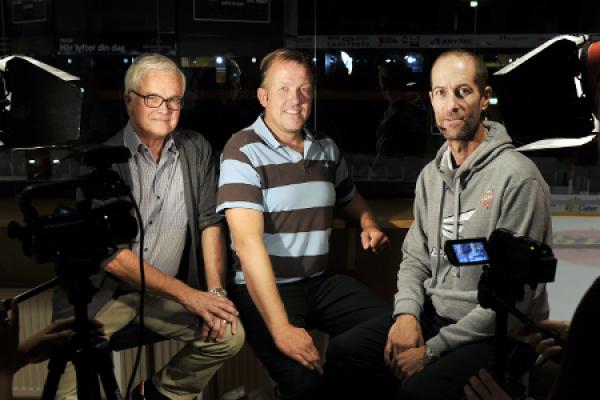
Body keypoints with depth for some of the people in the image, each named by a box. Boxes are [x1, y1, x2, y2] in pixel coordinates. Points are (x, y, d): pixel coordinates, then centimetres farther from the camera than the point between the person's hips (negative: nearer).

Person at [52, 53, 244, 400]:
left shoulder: (197, 150, 1)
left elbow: (210, 222, 1)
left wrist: (215, 292, -13)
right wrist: (187, 294, -20)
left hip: (166, 293, 4)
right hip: (100, 291, -4)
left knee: (229, 335, -16)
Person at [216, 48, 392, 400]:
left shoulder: (327, 149, 11)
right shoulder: (243, 152, -11)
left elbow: (349, 197, 31)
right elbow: (248, 242, -20)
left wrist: (369, 223, 6)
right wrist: (281, 328, -27)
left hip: (320, 281, 6)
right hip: (262, 289, -6)